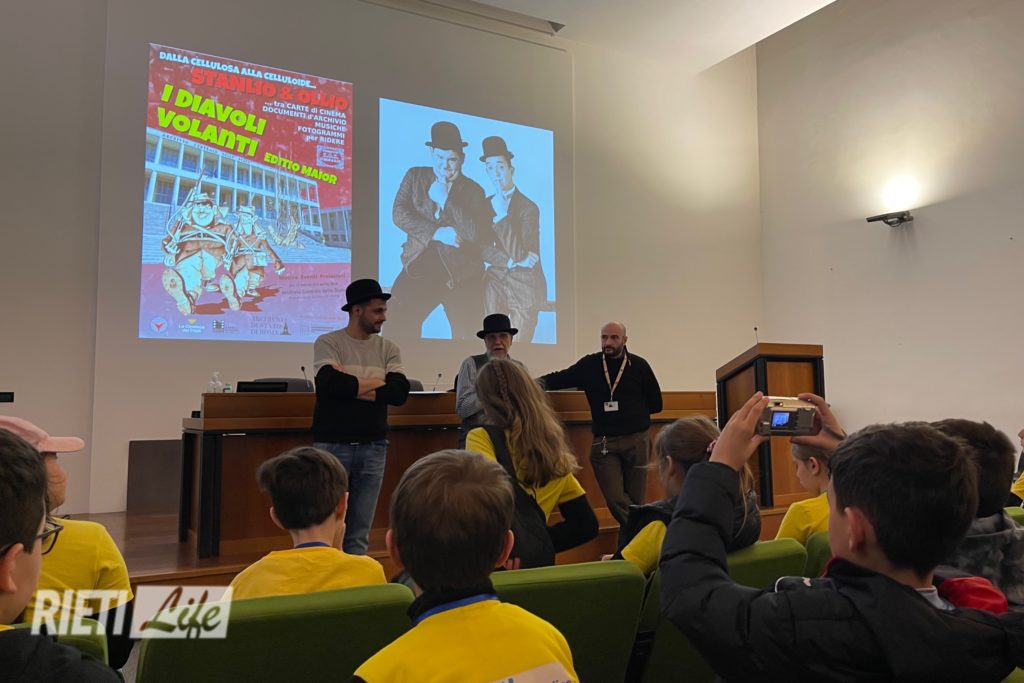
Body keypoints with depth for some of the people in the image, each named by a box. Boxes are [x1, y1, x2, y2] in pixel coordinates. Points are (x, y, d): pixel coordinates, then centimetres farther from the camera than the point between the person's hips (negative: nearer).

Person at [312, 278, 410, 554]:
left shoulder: (388, 348, 7)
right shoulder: (328, 342, -2)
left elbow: (400, 393, -7)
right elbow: (331, 383, -19)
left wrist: (351, 385, -12)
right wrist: (377, 383, -7)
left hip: (373, 448, 3)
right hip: (333, 445, -3)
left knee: (360, 532, 8)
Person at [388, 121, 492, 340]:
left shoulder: (473, 190, 3)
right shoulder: (415, 176, 9)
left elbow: (478, 234, -10)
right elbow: (399, 213, -3)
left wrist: (445, 200, -14)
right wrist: (437, 233, -14)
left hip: (461, 275, -1)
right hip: (419, 267, 1)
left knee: (466, 335, -2)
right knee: (400, 326, -12)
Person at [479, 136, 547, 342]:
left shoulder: (528, 208, -10)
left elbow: (518, 254, -18)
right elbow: (482, 248, 0)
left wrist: (502, 214, -21)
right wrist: (510, 262, -15)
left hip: (524, 286, -4)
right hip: (495, 282, 4)